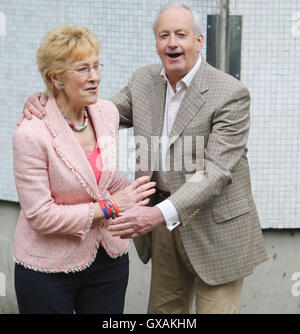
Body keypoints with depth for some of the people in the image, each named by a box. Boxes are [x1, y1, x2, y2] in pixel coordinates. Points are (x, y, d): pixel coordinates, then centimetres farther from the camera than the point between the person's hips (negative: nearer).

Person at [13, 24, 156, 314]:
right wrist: (108, 208, -18)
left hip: (109, 258, 5)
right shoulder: (32, 134, -20)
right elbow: (39, 215, -20)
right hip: (50, 268, -5)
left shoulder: (107, 113, 0)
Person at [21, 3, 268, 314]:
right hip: (164, 223, 6)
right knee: (162, 311, 15)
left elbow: (216, 172, -24)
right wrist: (44, 101, -8)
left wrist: (161, 213, -37)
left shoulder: (231, 93, -17)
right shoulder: (143, 81, 3)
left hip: (216, 229, -5)